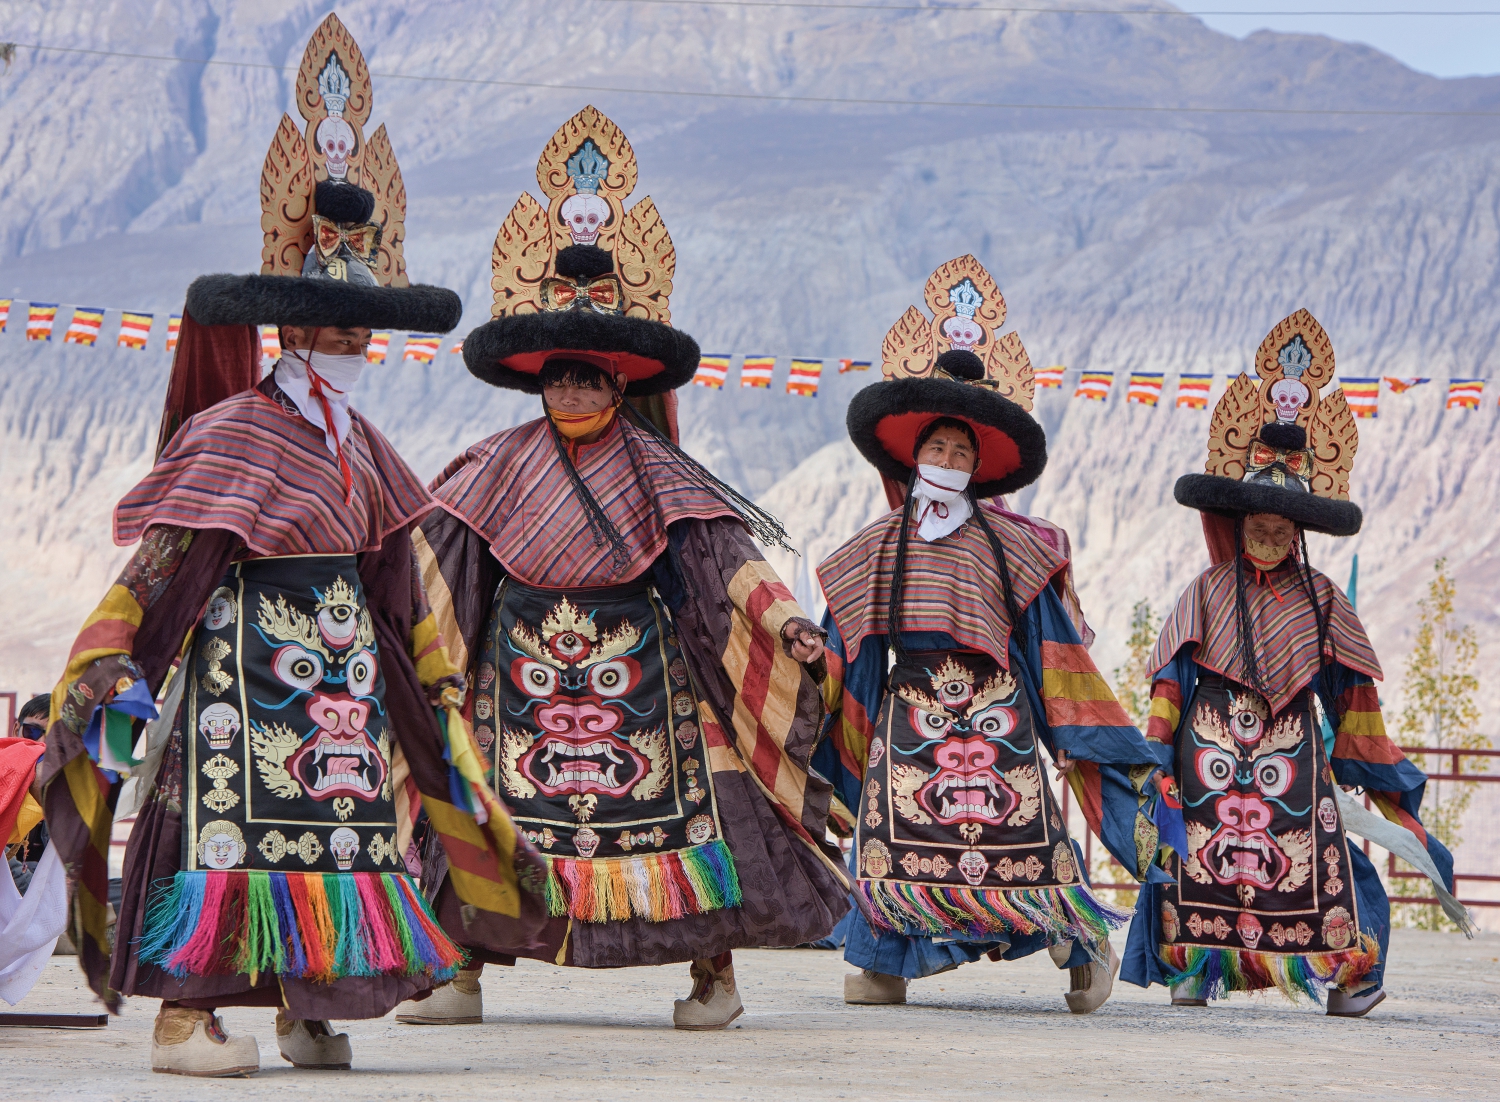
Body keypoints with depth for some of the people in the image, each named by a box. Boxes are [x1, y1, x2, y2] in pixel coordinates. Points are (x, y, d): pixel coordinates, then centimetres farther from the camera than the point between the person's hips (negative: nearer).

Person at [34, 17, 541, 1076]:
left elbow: (395, 573, 22)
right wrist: (107, 662, -18)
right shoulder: (232, 433, -8)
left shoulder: (360, 447, 14)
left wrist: (435, 672, 24)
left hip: (342, 662, 8)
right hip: (244, 657, -8)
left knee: (340, 818, 4)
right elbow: (161, 559, -13)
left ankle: (307, 1008, 8)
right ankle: (184, 1015, -12)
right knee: (226, 813, -11)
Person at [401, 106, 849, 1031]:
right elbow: (422, 550, 9)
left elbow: (727, 550, -4)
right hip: (525, 666, 2)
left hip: (638, 666, -2)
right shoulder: (499, 471, 7)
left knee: (674, 804, -7)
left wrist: (784, 620, -16)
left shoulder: (657, 475, 2)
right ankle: (466, 975, 5)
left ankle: (714, 972, 2)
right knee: (499, 810, -2)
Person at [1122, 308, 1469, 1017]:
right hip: (1213, 748, 0)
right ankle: (1194, 966, 9)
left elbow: (1350, 690, 10)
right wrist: (1156, 751, -4)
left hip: (1292, 744, 0)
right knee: (1201, 851, -2)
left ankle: (1347, 968, -8)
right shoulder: (1208, 592, 6)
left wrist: (1379, 769, 8)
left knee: (1312, 854, -11)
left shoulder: (1319, 599, 8)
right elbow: (1170, 678, 4)